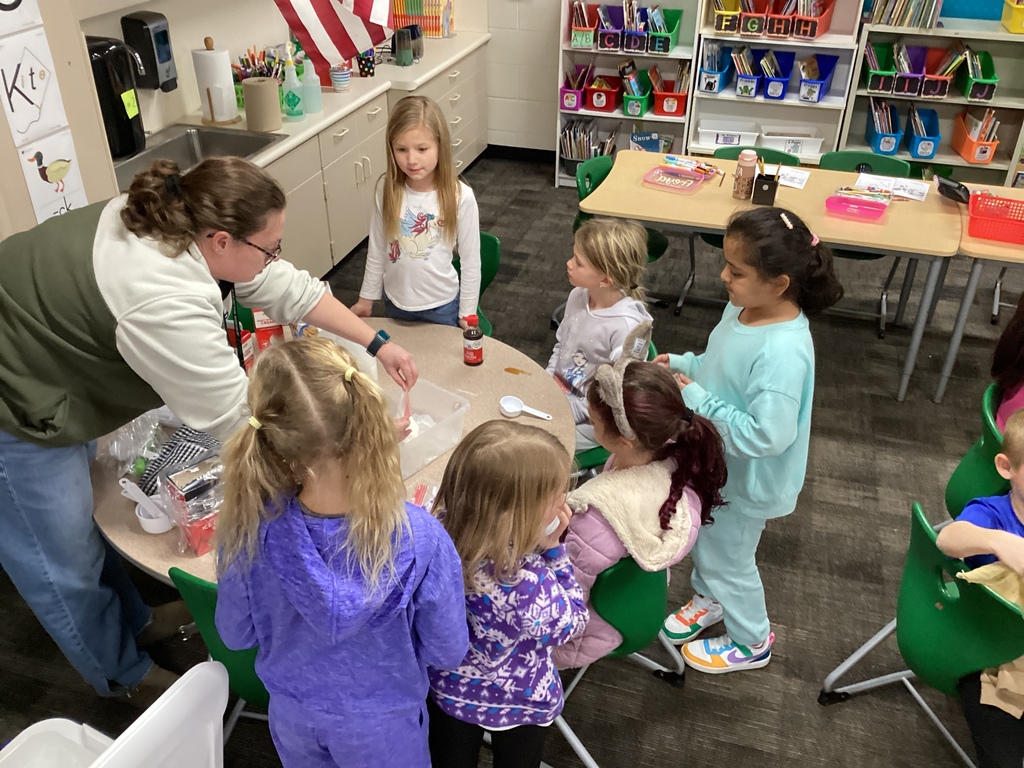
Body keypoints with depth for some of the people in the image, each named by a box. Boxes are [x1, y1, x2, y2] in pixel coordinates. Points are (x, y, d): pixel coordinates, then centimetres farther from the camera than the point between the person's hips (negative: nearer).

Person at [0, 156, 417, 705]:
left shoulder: (178, 224, -11)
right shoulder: (165, 306, -37)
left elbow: (286, 289, -3)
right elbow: (241, 420, -29)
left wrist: (377, 345, -3)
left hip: (51, 367, 9)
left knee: (82, 515, 26)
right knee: (67, 562, 10)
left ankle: (134, 622, 47)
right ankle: (125, 678, 32)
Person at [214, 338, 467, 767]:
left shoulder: (248, 531, -29)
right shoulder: (418, 538, -35)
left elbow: (236, 635, -10)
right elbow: (447, 652, -19)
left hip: (292, 716, 2)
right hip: (382, 727, -2)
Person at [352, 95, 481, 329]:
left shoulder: (460, 196, -19)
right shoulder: (386, 190, -12)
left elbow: (471, 261, -11)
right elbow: (376, 250, -1)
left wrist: (467, 314, -6)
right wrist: (366, 298, 6)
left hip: (442, 305, -2)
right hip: (395, 301, 3)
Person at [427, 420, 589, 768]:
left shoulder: (441, 532, -30)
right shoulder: (530, 587, -44)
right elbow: (571, 623, -20)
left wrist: (541, 546, -13)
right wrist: (552, 548, -23)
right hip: (520, 703, -3)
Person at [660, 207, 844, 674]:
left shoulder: (783, 352, -37)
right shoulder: (744, 307, -9)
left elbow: (767, 435, -37)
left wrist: (699, 402, -31)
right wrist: (686, 364, -6)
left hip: (745, 482, -8)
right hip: (715, 464, 8)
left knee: (726, 556, 16)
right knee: (702, 538, 29)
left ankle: (751, 642, 44)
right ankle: (710, 599, 59)